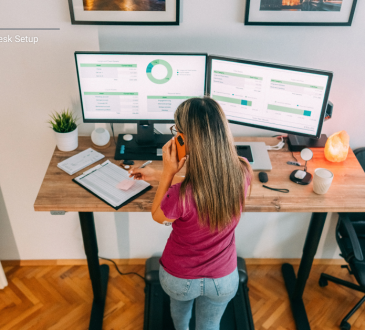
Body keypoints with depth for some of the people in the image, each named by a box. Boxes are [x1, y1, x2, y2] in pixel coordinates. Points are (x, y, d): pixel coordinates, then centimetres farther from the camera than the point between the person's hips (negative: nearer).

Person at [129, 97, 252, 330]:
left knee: (180, 303, 37)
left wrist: (168, 173, -24)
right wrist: (158, 175, 5)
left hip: (179, 278, -1)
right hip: (223, 279, 1)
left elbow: (157, 215, -14)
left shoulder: (181, 195, -39)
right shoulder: (243, 172, -25)